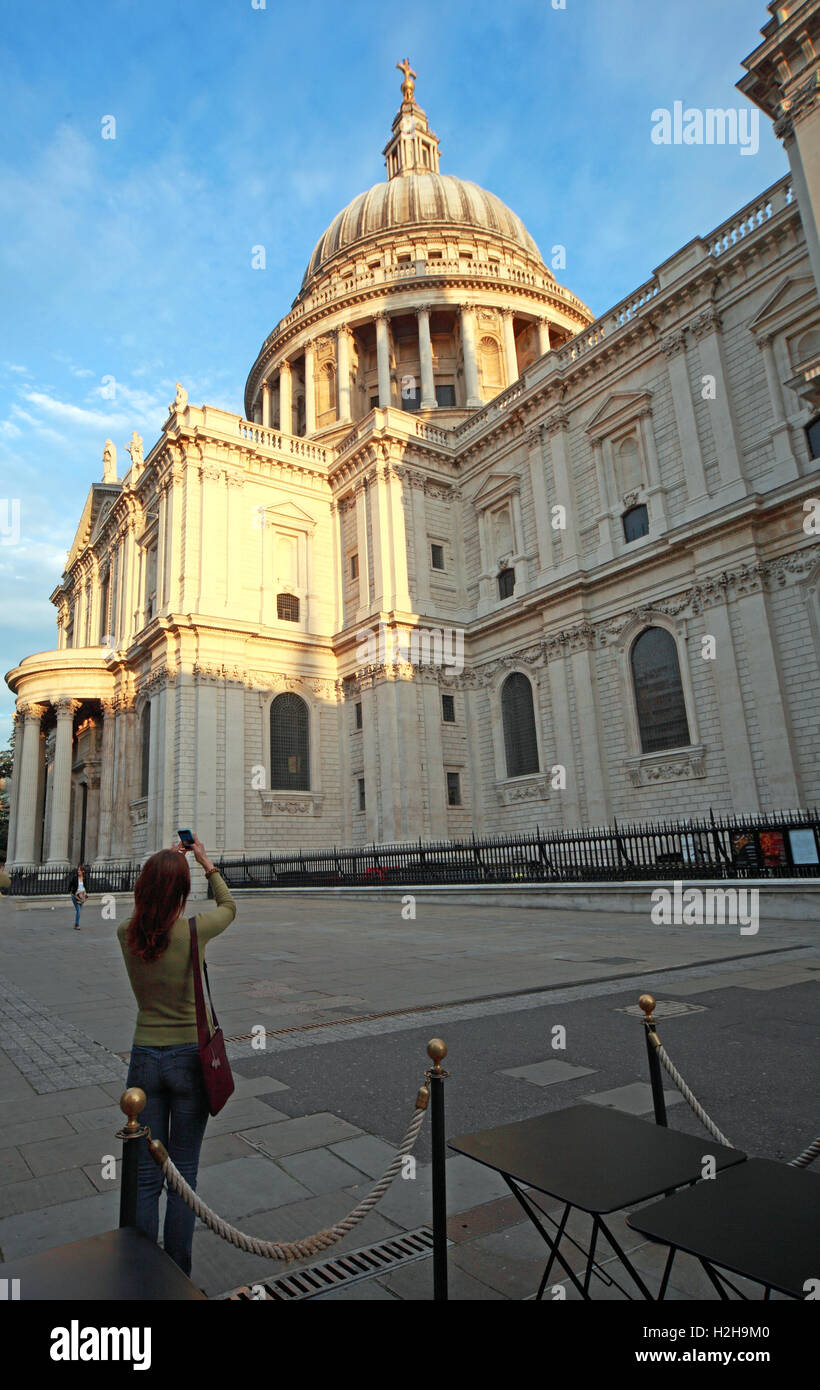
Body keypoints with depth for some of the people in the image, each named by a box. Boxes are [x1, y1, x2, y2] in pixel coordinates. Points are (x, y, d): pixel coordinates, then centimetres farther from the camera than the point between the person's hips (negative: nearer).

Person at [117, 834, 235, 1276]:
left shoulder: (127, 934, -10)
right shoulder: (193, 932, -19)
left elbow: (146, 906, 14)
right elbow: (228, 906, 3)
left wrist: (166, 862, 18)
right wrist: (206, 861, 11)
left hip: (144, 1058, 3)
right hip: (189, 1057, -3)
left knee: (145, 1176, 15)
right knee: (183, 1174, 12)